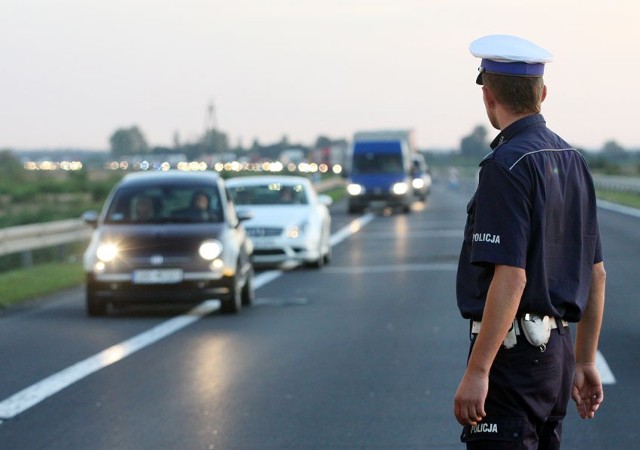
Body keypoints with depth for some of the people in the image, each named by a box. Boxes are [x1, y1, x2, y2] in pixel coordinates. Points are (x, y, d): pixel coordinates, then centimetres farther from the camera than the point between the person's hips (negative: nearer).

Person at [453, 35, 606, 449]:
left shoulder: (507, 165, -15)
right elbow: (596, 273, 15)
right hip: (556, 350, 9)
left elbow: (511, 278, -23)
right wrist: (584, 362, 21)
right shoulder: (572, 160, 12)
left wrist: (476, 372, -22)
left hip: (512, 352, -9)